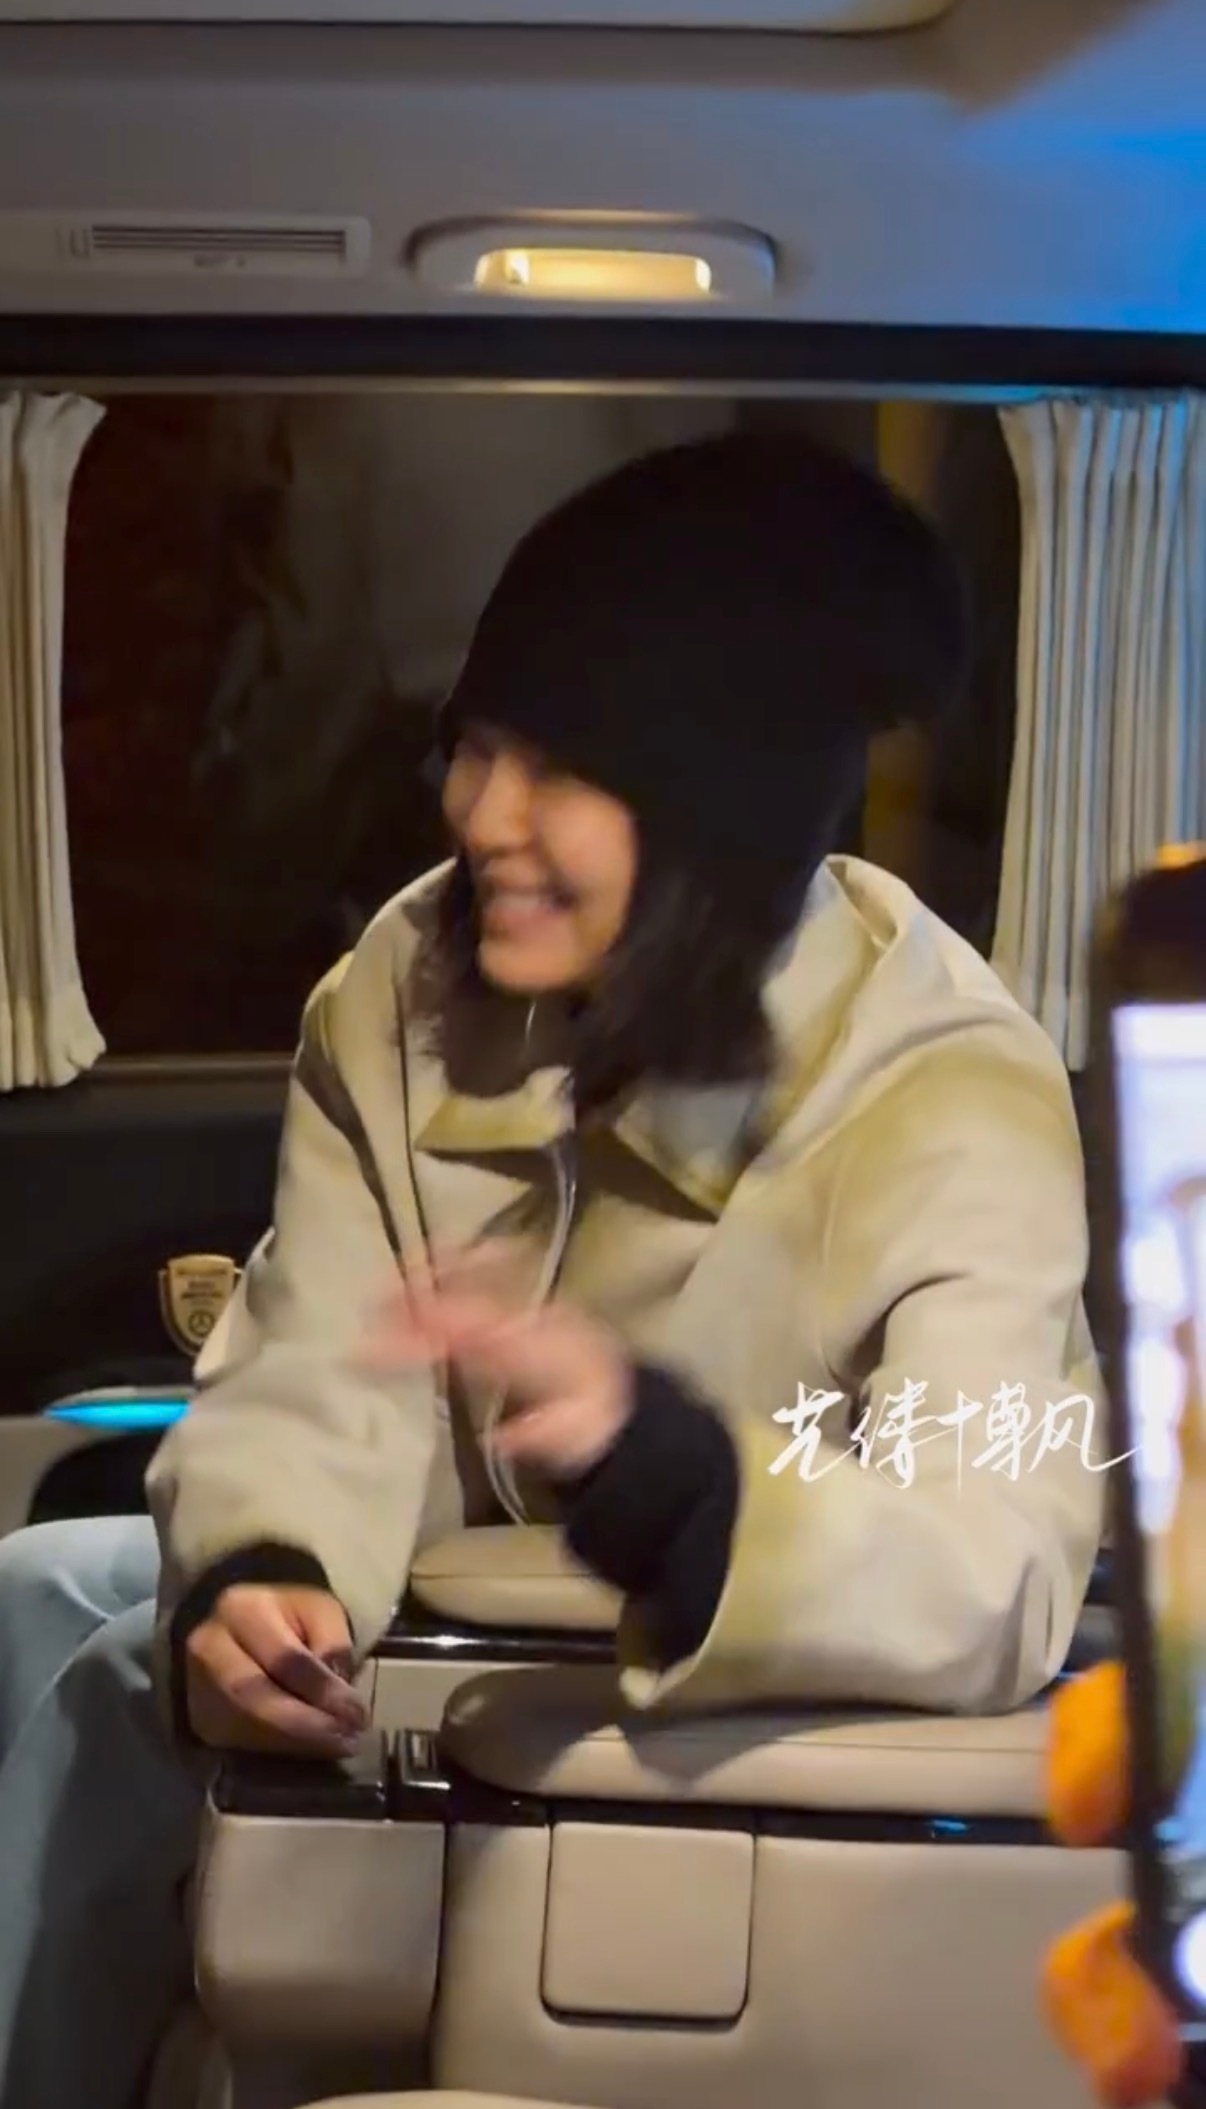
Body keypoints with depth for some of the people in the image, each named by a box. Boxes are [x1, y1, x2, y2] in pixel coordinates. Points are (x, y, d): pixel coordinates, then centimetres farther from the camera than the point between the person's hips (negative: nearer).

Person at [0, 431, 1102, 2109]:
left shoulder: (948, 1107, -27)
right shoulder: (409, 988, -10)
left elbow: (996, 1588, -39)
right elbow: (320, 1379, -14)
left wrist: (649, 1458, -57)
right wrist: (261, 1578, -37)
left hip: (747, 1721, -5)